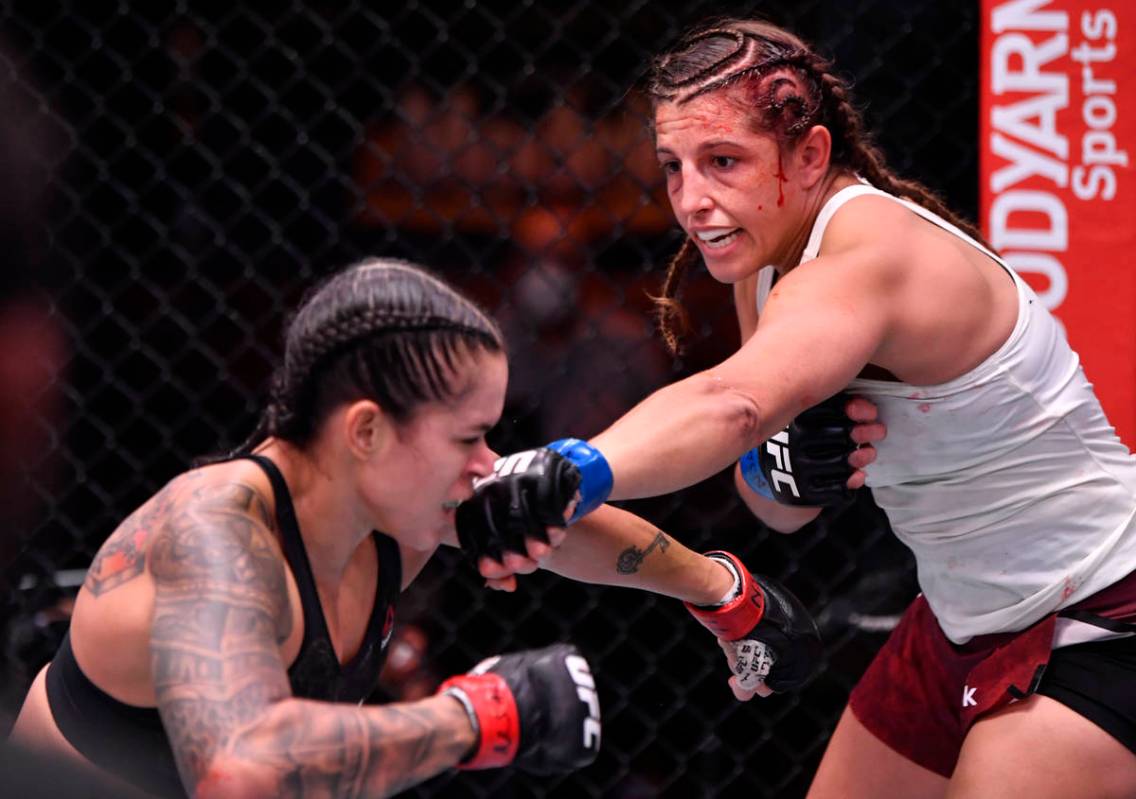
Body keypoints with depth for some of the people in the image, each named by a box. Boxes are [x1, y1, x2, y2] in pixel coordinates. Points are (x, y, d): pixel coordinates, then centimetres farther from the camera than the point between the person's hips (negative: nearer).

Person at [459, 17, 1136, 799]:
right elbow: (782, 506, 5)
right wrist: (780, 468, -18)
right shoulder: (768, 258, 1)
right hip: (964, 621, 9)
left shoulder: (873, 255, -27)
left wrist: (573, 475, -63)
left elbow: (736, 402, -48)